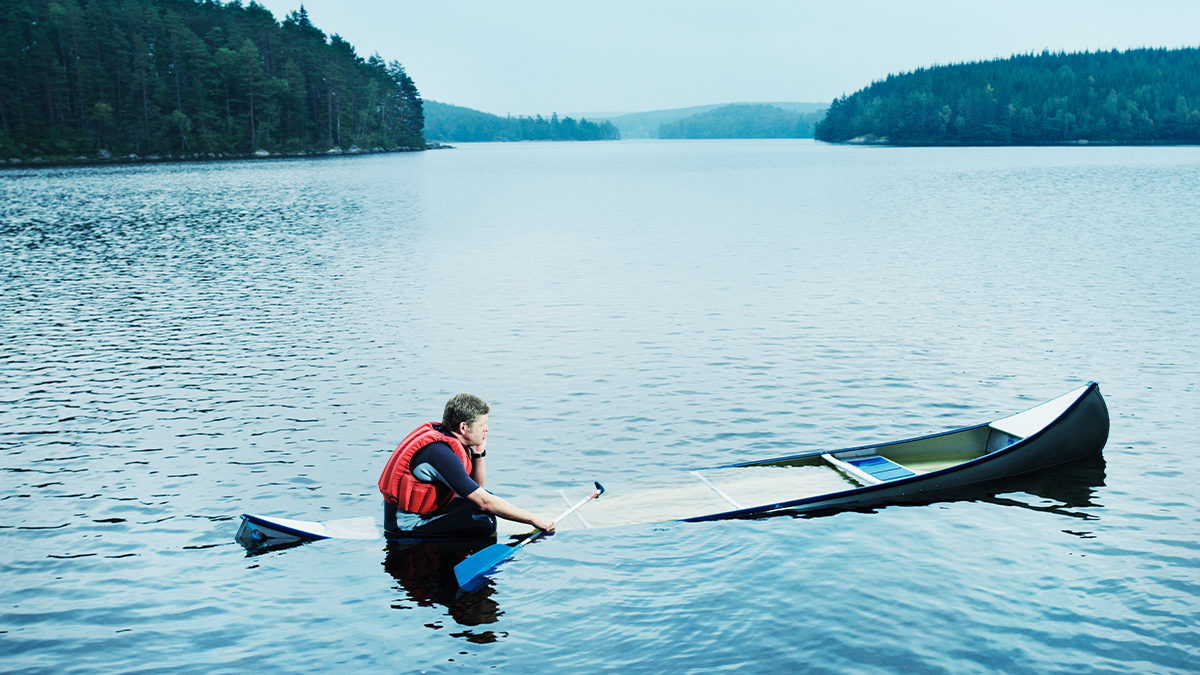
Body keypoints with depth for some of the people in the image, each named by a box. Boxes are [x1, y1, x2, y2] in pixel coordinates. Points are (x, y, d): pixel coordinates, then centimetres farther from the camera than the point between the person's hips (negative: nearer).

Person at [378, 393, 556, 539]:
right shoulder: (441, 453, -26)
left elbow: (477, 485, 13)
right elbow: (484, 502, -26)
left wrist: (478, 453, -5)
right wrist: (533, 519, -20)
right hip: (406, 527, -10)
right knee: (484, 523, -23)